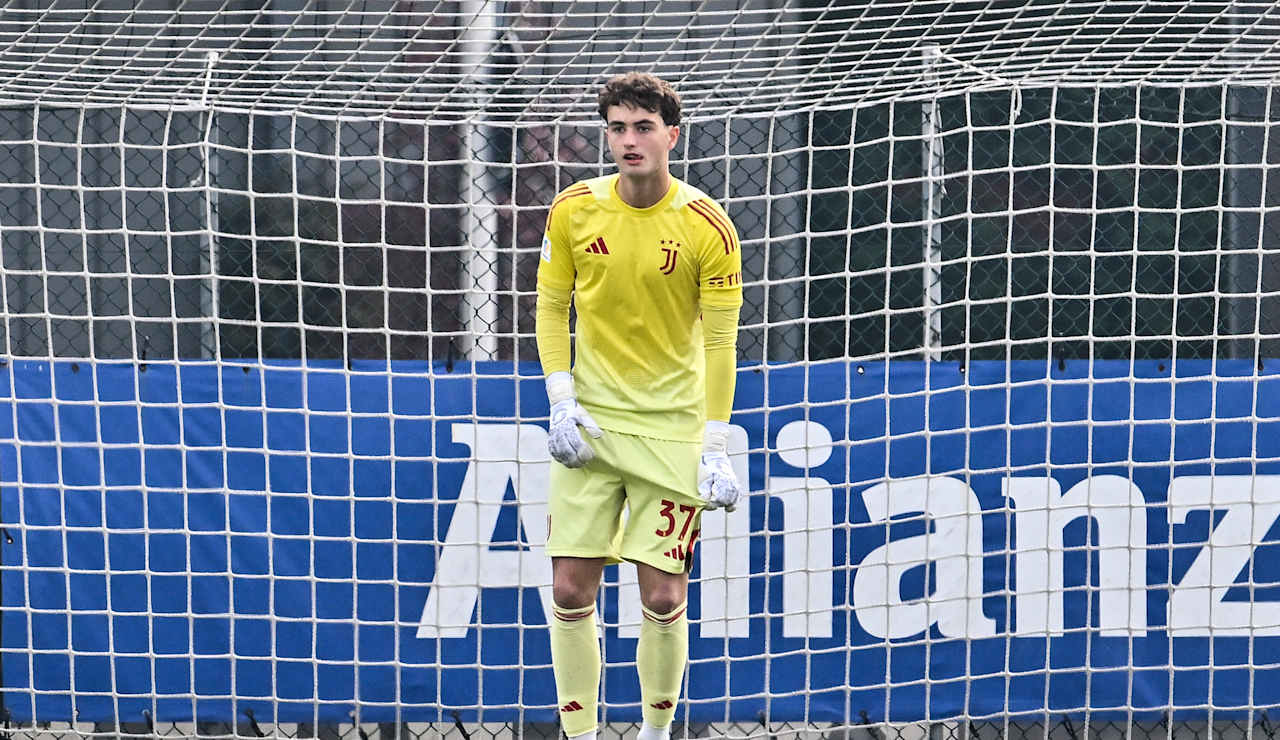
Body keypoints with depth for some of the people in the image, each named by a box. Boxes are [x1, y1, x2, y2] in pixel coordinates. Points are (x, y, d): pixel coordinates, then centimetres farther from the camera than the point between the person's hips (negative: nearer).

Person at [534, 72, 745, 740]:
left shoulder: (708, 228, -10)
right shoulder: (573, 209, -2)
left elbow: (721, 342, -7)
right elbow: (551, 307, 8)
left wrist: (715, 449, -11)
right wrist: (561, 401, -3)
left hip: (673, 427, -2)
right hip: (590, 423, 2)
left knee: (663, 598, -4)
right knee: (571, 590, -3)